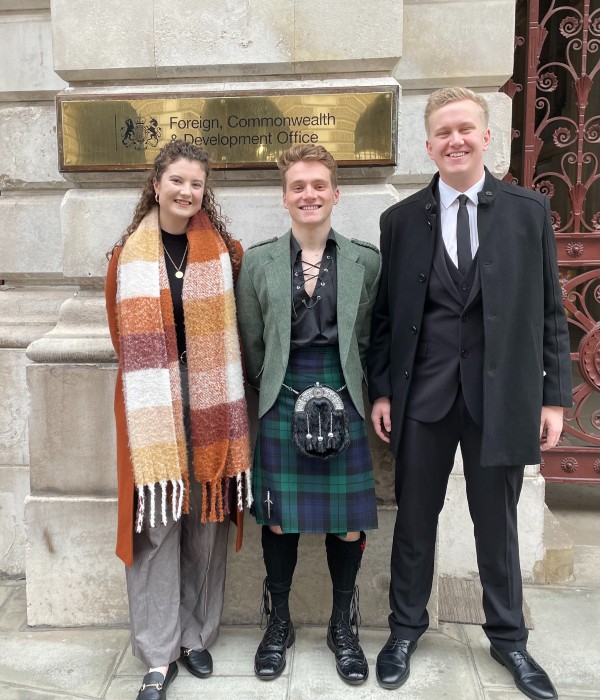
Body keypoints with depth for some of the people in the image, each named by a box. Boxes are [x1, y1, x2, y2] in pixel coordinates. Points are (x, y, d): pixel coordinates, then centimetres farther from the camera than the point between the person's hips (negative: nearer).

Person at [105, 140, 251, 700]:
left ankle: (196, 636, 27)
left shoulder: (222, 250, 5)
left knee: (206, 518, 8)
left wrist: (210, 376, -1)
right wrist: (155, 374, 0)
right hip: (151, 404, 0)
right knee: (155, 521, 2)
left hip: (210, 401, 1)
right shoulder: (130, 254, 5)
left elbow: (229, 330, 6)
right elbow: (126, 335, 8)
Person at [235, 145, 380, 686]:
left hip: (344, 404, 0)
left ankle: (344, 626, 32)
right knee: (279, 519, 10)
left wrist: (344, 387, 4)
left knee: (348, 521, 8)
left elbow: (369, 338, 7)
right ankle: (278, 623, 34)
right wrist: (273, 389, 7)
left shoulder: (365, 261, 2)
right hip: (281, 406, 0)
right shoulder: (259, 261, 3)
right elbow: (251, 343, 8)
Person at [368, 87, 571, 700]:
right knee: (415, 519, 13)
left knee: (497, 524, 14)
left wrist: (553, 395, 0)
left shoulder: (530, 210, 2)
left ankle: (508, 638, 36)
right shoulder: (400, 220, 3)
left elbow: (549, 311, 3)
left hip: (501, 395, 0)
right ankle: (405, 630, 34)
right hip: (422, 395, 1)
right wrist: (381, 390, 0)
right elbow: (385, 314, 5)